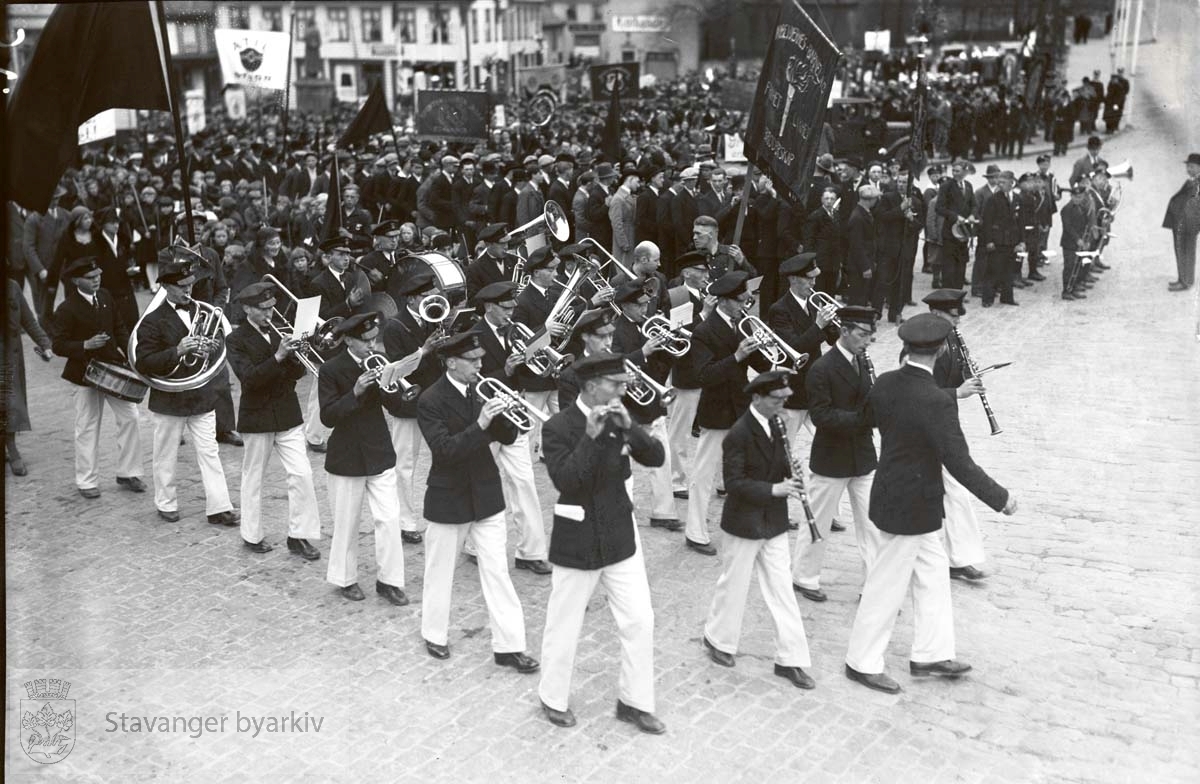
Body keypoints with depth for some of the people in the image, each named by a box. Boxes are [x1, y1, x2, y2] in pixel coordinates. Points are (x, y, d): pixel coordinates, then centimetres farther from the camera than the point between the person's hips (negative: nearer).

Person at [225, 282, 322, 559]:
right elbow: (249, 377, -20)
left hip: (288, 415, 4)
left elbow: (297, 372, 4)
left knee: (302, 474, -3)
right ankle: (252, 535, 24)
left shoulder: (279, 331, 7)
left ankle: (299, 535, 7)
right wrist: (278, 357, -31)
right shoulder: (236, 339, -7)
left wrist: (295, 356, -17)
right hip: (257, 418, -4)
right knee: (253, 479, 9)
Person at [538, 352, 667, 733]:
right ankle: (553, 699, 30)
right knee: (564, 625, 9)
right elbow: (564, 480, -27)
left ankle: (634, 701, 22)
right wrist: (591, 435, -31)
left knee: (640, 620, 7)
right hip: (578, 542, -5)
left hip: (621, 537, 5)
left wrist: (628, 426, -19)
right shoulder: (559, 426, -15)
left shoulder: (619, 419, 2)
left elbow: (656, 457, -5)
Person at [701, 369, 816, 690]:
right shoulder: (738, 434, -19)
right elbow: (734, 483, -21)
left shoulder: (777, 425, 3)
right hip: (745, 522, -6)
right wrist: (773, 489, -27)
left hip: (774, 522, 6)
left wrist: (789, 478, -6)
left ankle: (790, 659, 11)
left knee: (780, 589, 7)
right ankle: (719, 639, 31)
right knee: (734, 585, 10)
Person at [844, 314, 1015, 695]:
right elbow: (960, 463, -26)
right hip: (910, 507, -8)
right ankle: (862, 663, 22)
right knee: (887, 587, 7)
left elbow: (869, 416, 13)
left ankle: (930, 654, 33)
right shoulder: (937, 403, -28)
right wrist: (1001, 498, -14)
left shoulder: (884, 384, -5)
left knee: (933, 573, 21)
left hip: (890, 490, 8)